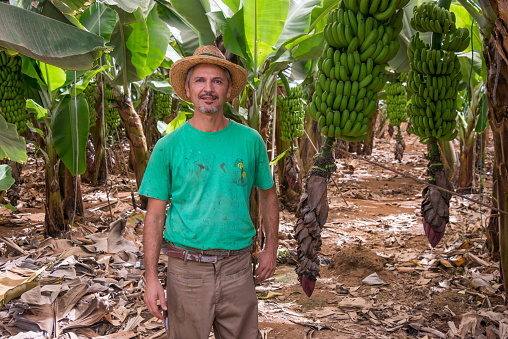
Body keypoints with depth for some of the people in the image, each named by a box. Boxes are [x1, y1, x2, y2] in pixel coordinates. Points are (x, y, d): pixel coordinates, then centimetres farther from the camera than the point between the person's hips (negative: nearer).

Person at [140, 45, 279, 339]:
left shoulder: (250, 141, 1)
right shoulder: (168, 147, -4)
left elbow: (268, 194, 14)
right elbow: (155, 216, -2)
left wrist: (271, 248, 11)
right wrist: (151, 277, -8)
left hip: (238, 267, 2)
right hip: (187, 268, -1)